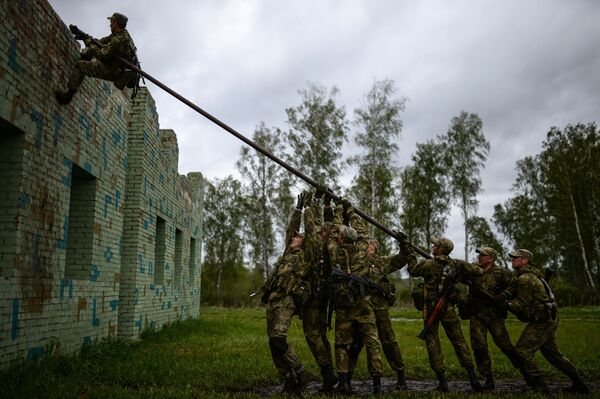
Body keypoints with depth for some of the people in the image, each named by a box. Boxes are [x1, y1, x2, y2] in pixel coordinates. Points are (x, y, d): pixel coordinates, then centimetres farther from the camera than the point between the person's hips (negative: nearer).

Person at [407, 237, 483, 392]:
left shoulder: (428, 264, -10)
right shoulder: (456, 264, 0)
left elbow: (412, 270, 4)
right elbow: (478, 271, 5)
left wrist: (411, 255, 15)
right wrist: (462, 278, 17)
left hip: (431, 308, -3)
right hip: (449, 309, 3)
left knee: (432, 342, 5)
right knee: (459, 341, 10)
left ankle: (442, 380, 4)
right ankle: (472, 376, 5)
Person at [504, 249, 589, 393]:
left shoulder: (525, 278, -16)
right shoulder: (533, 275, 16)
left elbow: (522, 304, -17)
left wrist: (506, 303, -9)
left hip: (541, 322, -10)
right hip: (549, 320, 10)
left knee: (523, 350, -7)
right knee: (553, 354, 18)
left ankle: (539, 385, -4)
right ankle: (579, 384, 25)